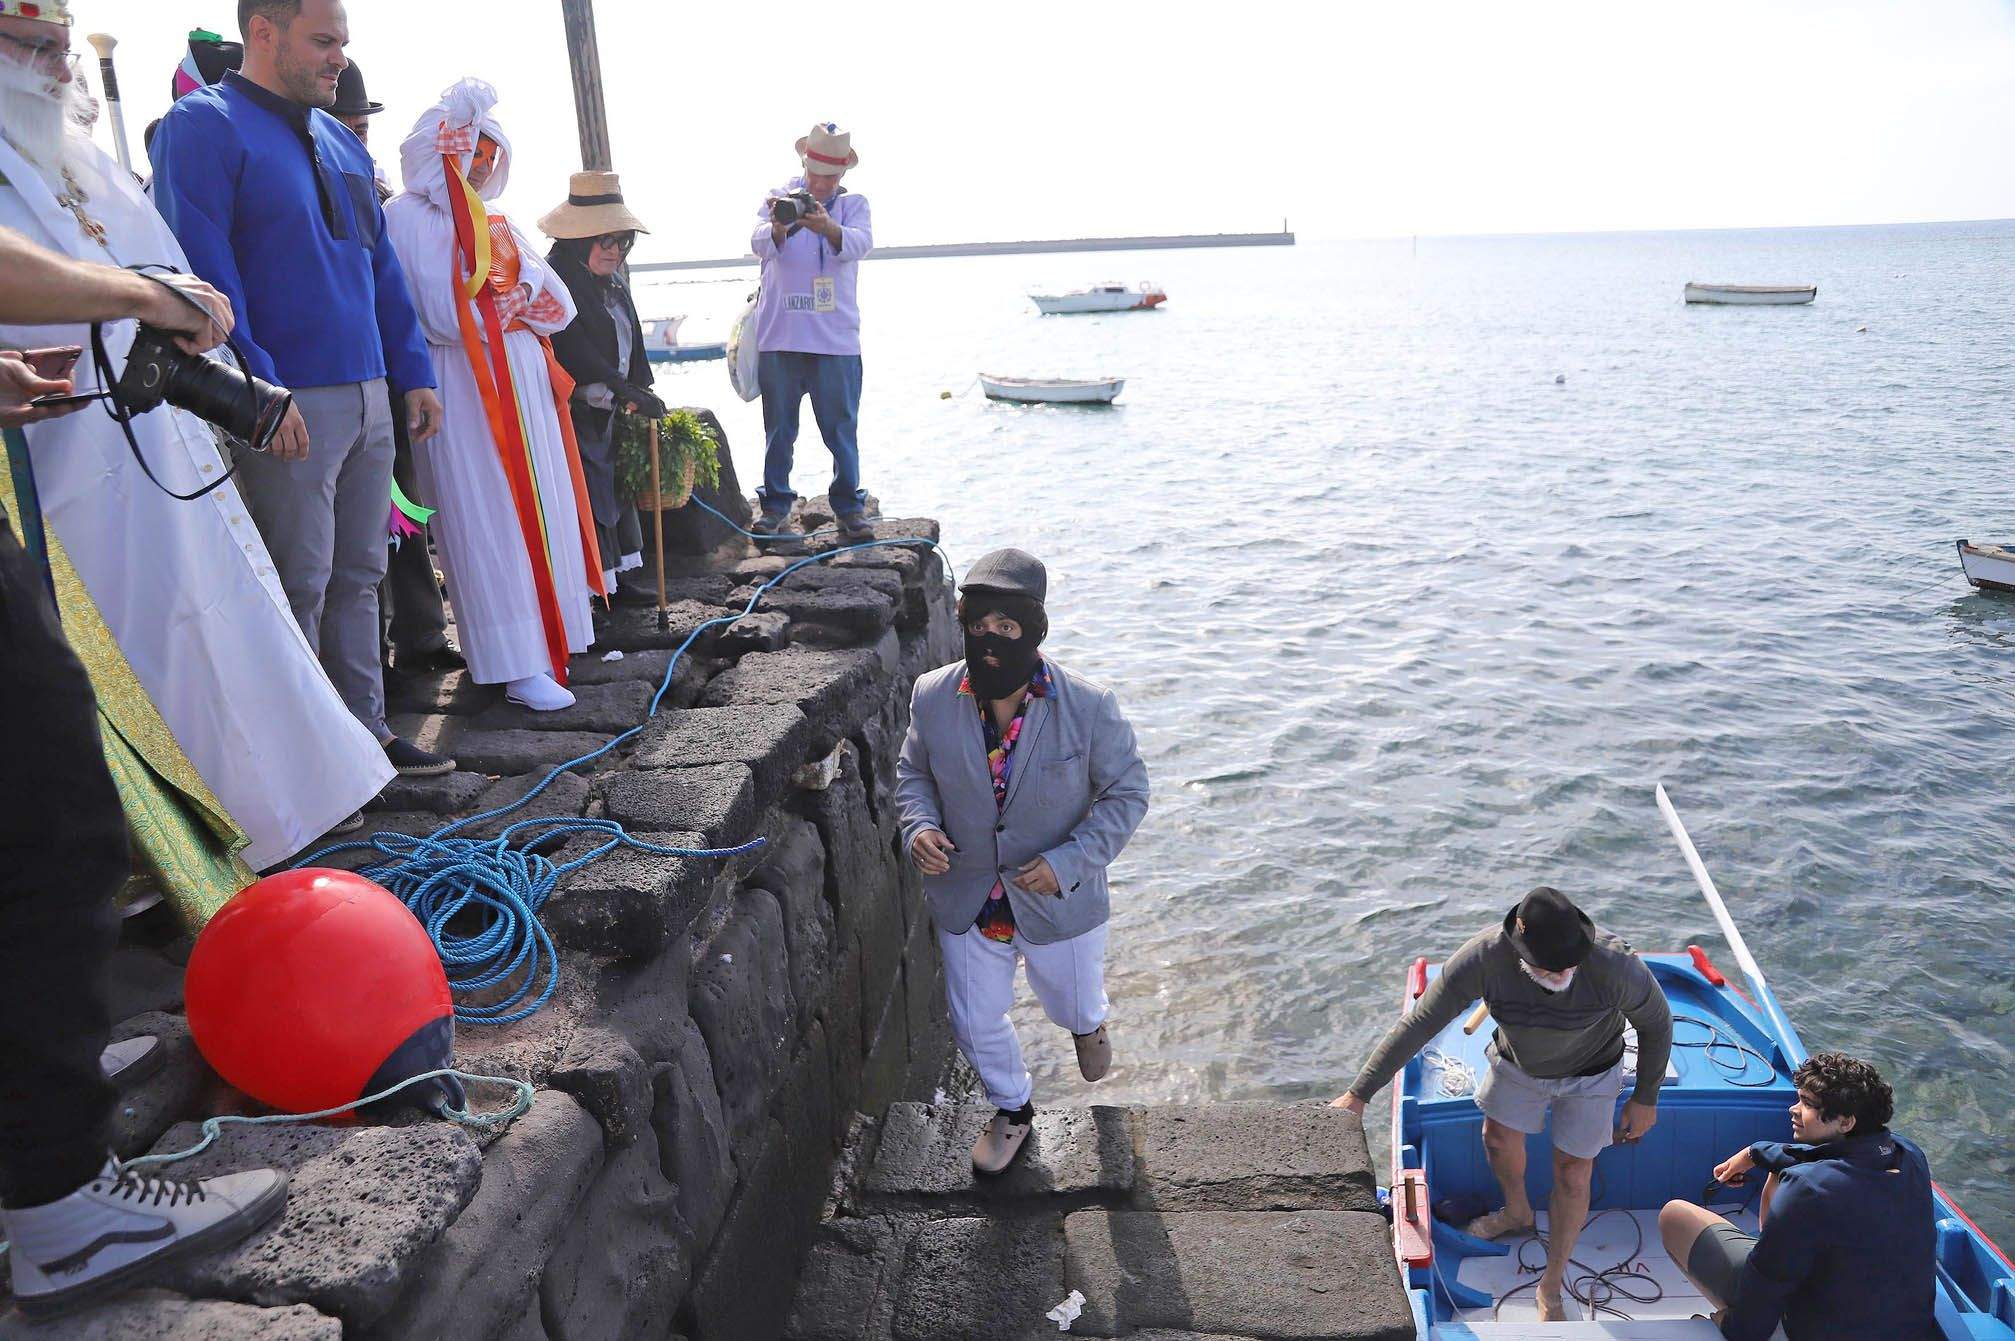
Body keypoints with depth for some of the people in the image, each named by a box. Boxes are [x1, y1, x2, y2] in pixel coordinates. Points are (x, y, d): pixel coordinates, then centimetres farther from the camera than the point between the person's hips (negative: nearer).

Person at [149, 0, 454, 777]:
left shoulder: (342, 144, 19)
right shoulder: (203, 125, -4)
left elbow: (382, 267, 21)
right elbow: (202, 268, -13)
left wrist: (413, 373, 14)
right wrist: (258, 389, -19)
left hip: (368, 395, 8)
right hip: (290, 405, -7)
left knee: (358, 575, 12)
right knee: (298, 586, -2)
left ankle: (364, 733, 21)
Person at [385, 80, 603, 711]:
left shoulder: (493, 221, 19)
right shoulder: (408, 218, -3)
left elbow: (553, 300, 9)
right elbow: (444, 314, -14)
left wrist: (520, 293, -11)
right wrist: (512, 303, -1)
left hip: (522, 382, 7)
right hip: (462, 384, -7)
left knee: (536, 507, 7)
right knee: (486, 520, -7)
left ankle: (541, 635, 15)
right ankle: (518, 666, -7)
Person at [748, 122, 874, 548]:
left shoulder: (854, 204, 6)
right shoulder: (777, 199, 6)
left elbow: (860, 242, -16)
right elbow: (759, 243, -13)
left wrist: (829, 229, -38)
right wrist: (777, 229, -37)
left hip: (836, 340, 0)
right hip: (779, 337, 1)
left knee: (841, 428, 1)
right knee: (779, 428, 7)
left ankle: (849, 508, 10)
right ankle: (775, 506, 15)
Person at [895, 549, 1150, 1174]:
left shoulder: (1089, 708, -23)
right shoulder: (933, 697, -15)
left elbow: (1126, 793, -11)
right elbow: (913, 772, 3)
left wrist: (1067, 864, -23)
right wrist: (919, 827, -18)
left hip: (1059, 904, -2)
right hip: (967, 903, 2)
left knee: (1072, 1007, 23)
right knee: (975, 1023, 18)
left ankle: (1086, 1022, 64)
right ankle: (1013, 1107, 51)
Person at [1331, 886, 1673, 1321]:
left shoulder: (1615, 966, -42)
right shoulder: (1483, 958, -39)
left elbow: (1656, 1022, -18)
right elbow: (1418, 1024, -32)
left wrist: (1645, 1099, -7)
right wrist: (1358, 1094, -31)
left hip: (1589, 1071, -2)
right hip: (1518, 1061, 2)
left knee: (1572, 1177, 3)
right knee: (1499, 1139, 22)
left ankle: (1551, 1287, 28)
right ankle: (1518, 1214, 56)